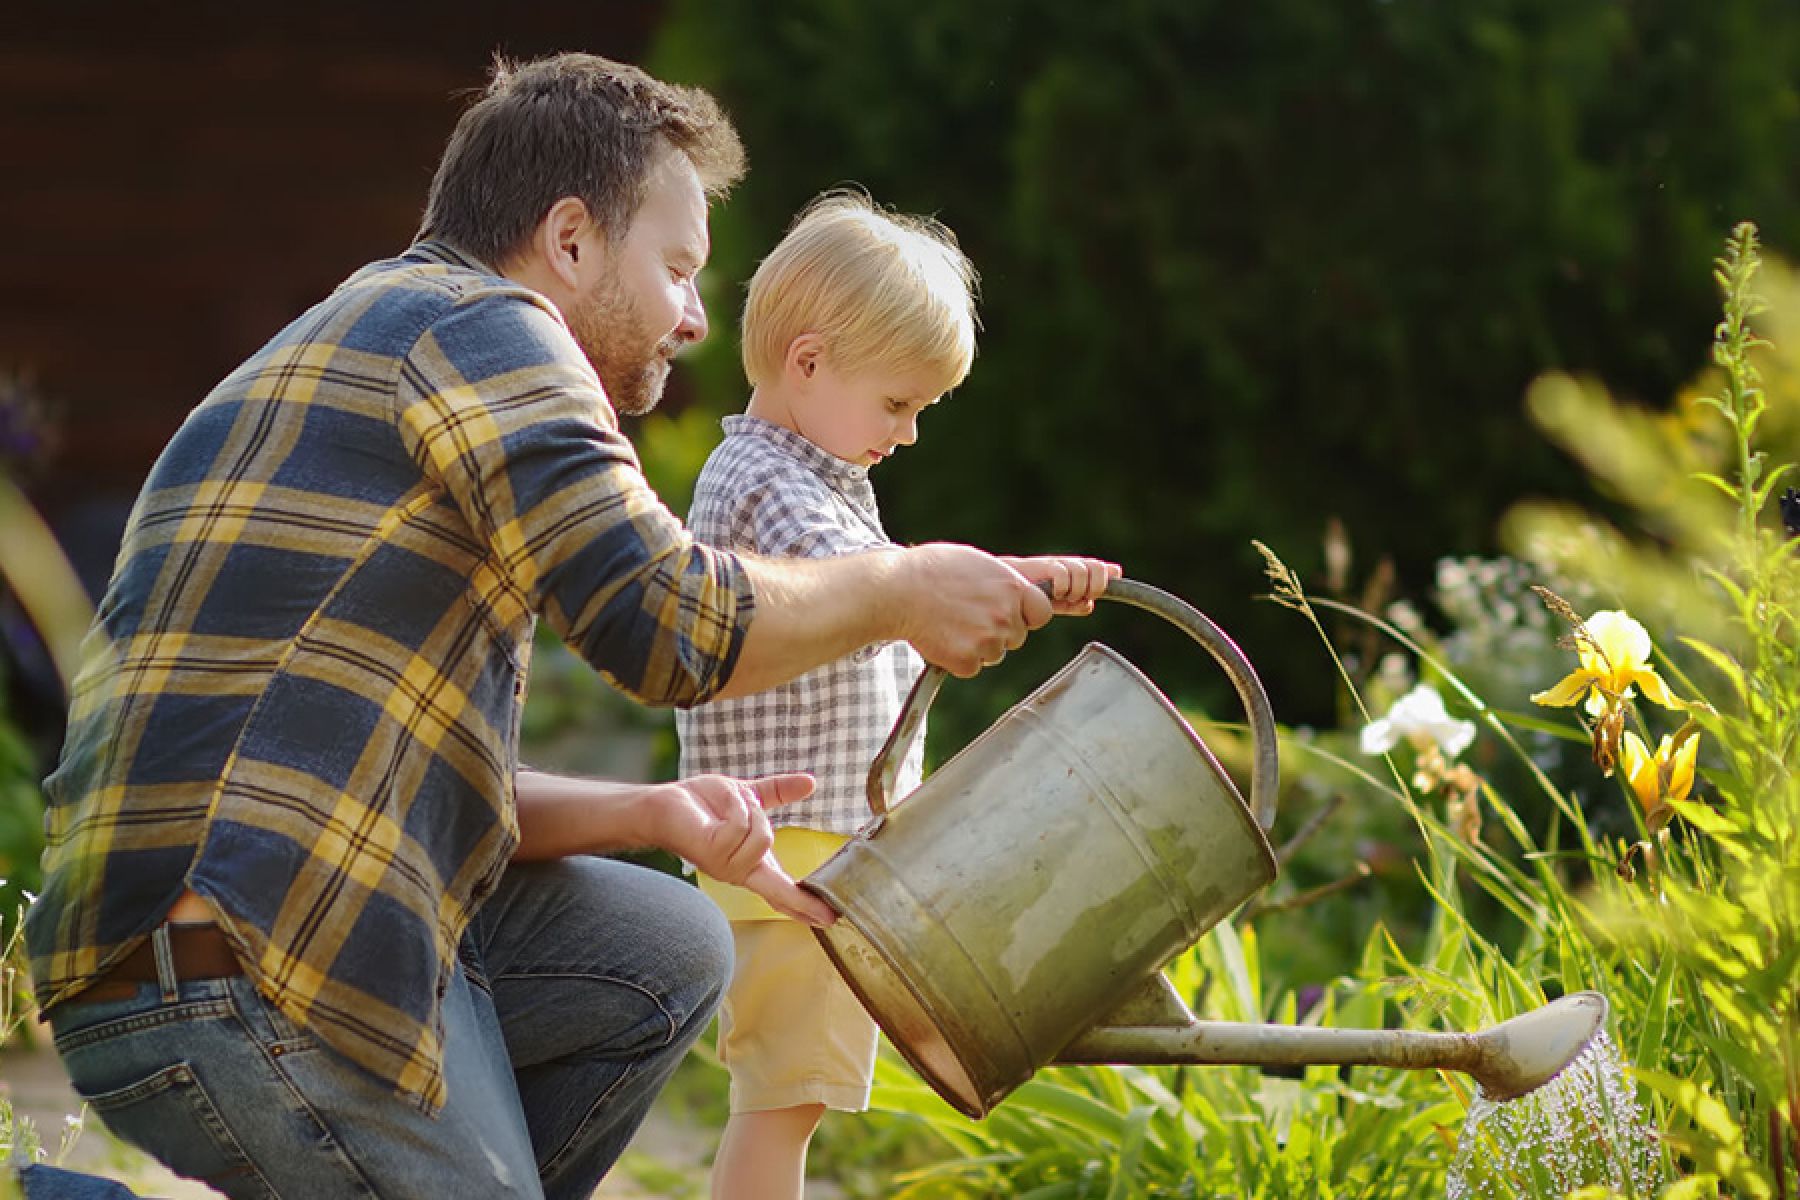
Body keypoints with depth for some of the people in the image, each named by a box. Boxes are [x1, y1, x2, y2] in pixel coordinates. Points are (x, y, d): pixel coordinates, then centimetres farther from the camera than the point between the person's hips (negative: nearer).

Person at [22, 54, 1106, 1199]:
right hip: (240, 981, -10)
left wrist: (653, 813, 9)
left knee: (668, 953, 15)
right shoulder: (476, 323, -5)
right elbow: (668, 621, -16)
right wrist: (895, 593, 1)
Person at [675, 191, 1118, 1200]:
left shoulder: (825, 475, 18)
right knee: (782, 1099, -9)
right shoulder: (762, 484, -16)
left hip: (844, 842, 10)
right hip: (791, 850, -10)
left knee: (789, 1097, 14)